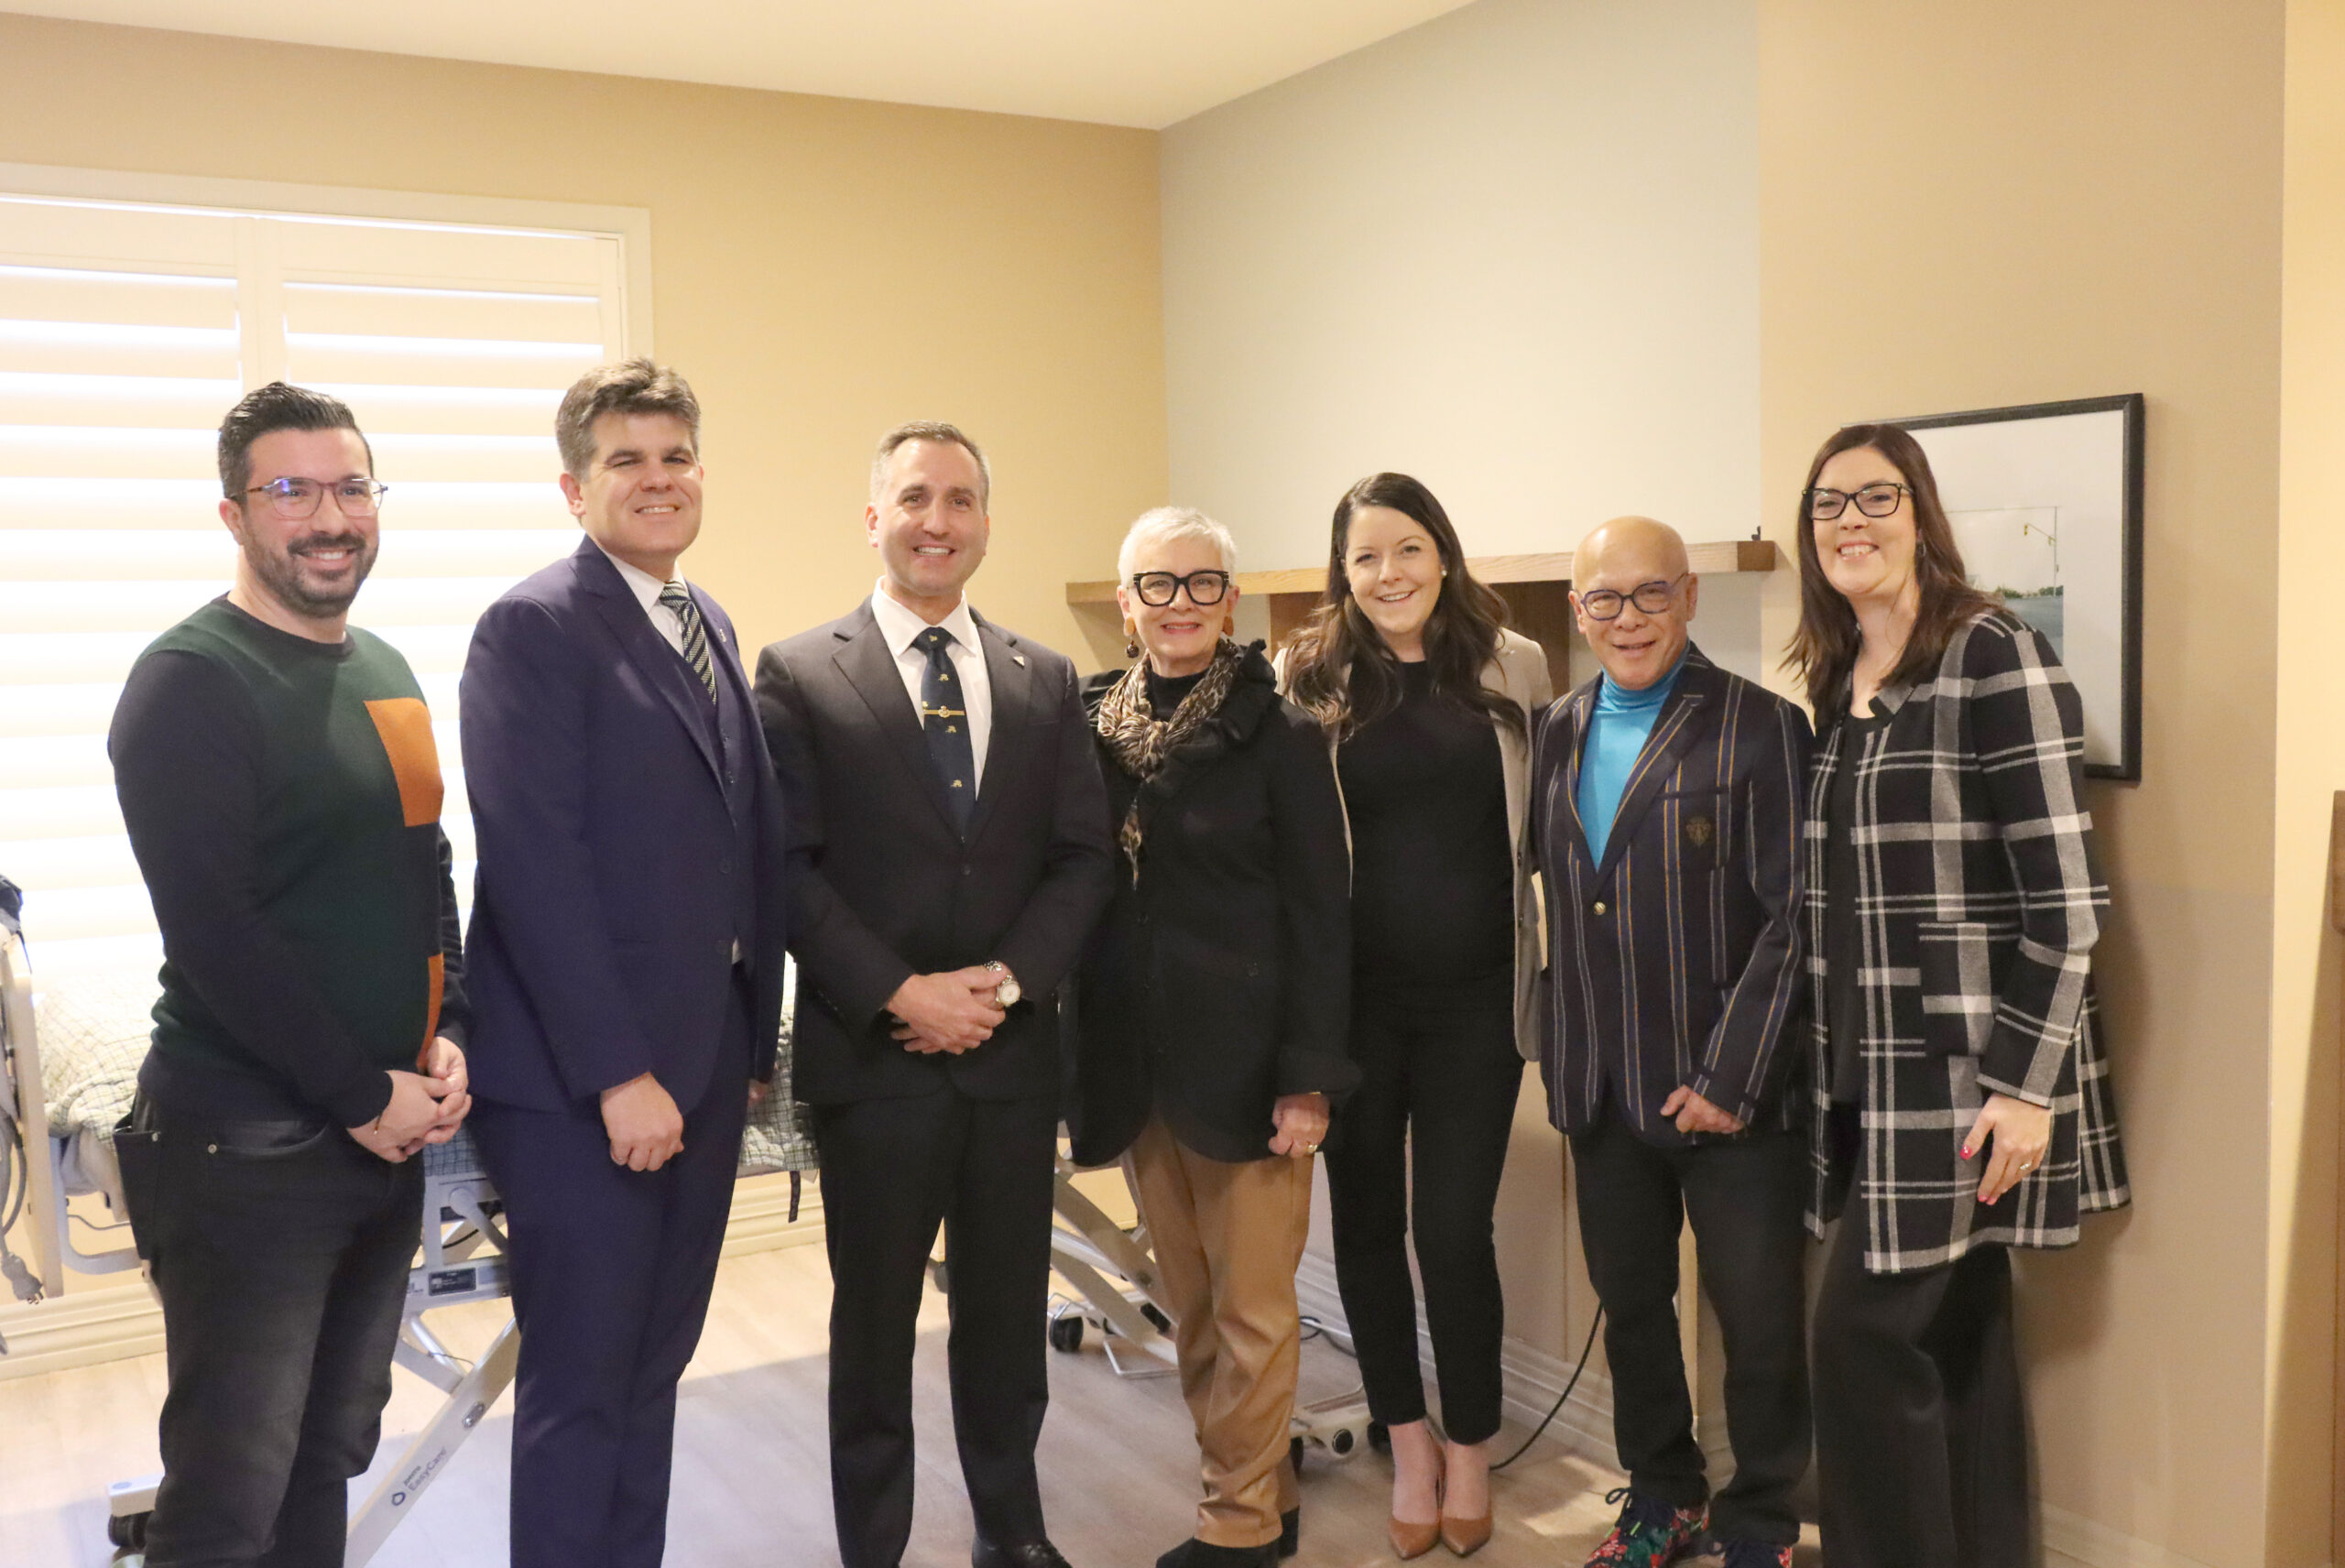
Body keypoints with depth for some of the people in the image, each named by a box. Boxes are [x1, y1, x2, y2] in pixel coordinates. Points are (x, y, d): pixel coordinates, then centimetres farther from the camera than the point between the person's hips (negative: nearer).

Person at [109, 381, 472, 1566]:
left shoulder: (385, 672, 13)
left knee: (331, 1453, 17)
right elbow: (215, 932, -18)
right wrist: (364, 1096, -14)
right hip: (246, 1149, -7)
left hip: (385, 1132, 8)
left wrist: (445, 1038, 2)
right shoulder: (189, 681, -12)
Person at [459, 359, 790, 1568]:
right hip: (581, 1086, -7)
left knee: (654, 1367, 16)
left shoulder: (710, 628, 14)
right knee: (582, 1388, 3)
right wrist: (619, 1074, -19)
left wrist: (756, 1037, 11)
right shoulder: (534, 626, -10)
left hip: (703, 1069, 7)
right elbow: (536, 865, -17)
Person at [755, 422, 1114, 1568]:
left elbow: (1082, 858, 5)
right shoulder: (799, 677, -2)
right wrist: (900, 996, -15)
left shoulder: (1045, 681, 8)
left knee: (1008, 1310, 14)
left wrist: (1007, 979, -10)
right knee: (875, 1318, 10)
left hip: (1015, 1048, 3)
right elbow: (787, 866, -7)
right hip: (872, 1052, -3)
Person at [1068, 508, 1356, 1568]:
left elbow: (1320, 916, -7)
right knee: (1188, 1303, 13)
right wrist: (1085, 1058, 4)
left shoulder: (1278, 736, -6)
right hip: (1135, 1063, 5)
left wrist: (1310, 1077, -13)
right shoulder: (1091, 725, 5)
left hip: (1245, 1061, -4)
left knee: (1252, 1305, 3)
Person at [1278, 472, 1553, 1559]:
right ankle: (1408, 1443, 31)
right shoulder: (1312, 677, -1)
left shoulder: (1512, 667, 1)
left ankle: (1470, 1451, 25)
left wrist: (1550, 966, 2)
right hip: (1351, 995, 1)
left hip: (1475, 994, 0)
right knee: (1366, 1219, 11)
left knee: (1453, 1226, 2)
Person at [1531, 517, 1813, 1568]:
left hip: (1731, 1097, -5)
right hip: (1605, 1091, 5)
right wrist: (1559, 1049, 6)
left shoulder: (1761, 729, -10)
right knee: (1630, 1305, 18)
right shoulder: (1557, 733, 7)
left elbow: (1793, 919, -13)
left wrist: (1731, 1076, -16)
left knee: (1760, 1324, 6)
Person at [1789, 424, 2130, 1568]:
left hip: (1966, 1068, -7)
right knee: (1955, 1339, 14)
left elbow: (2062, 892, -15)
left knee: (1867, 1334, -5)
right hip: (1869, 1067, 7)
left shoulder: (1996, 656, -12)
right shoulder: (1833, 679, 10)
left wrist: (2024, 1085, -18)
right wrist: (1829, 1066, 15)